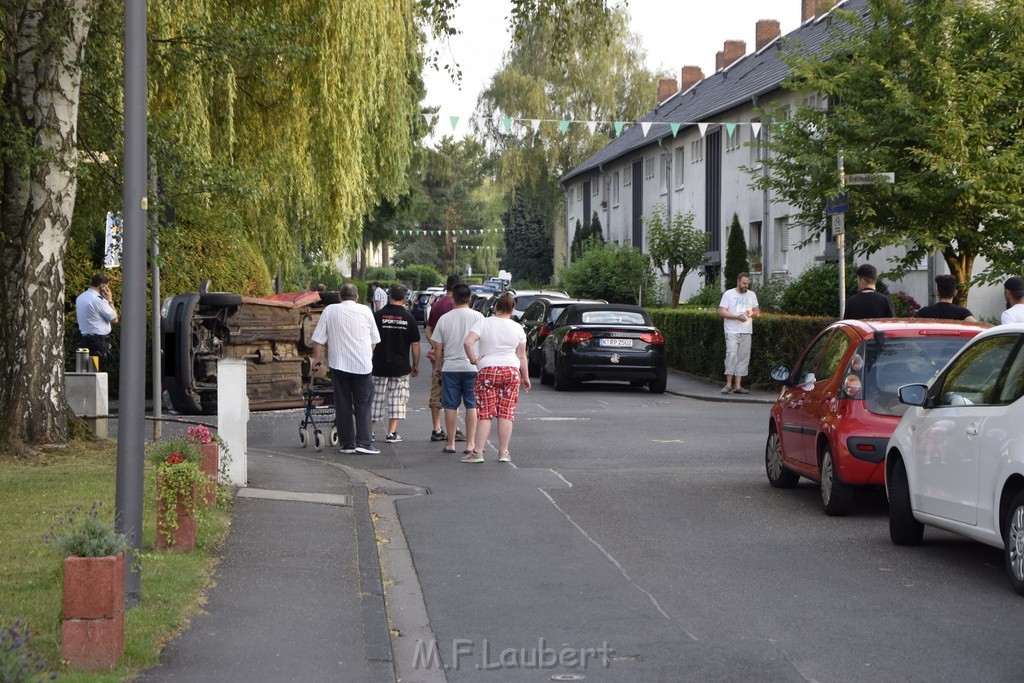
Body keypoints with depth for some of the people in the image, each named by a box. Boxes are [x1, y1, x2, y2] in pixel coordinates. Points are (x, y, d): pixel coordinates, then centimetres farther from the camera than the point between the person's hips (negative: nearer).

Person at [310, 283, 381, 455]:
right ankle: (363, 442, -5)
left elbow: (318, 339, 2)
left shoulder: (330, 310, 3)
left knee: (343, 405, 8)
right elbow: (375, 339, 11)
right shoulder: (365, 310, 3)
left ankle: (347, 444, 8)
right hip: (363, 365, -1)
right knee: (363, 405, 4)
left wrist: (318, 357, 15)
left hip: (338, 365, 1)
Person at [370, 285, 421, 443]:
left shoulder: (378, 316, -4)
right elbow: (415, 344, -1)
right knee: (397, 399, 6)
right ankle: (392, 433, 3)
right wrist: (416, 365, 8)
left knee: (376, 399, 8)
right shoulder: (408, 318, -3)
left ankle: (369, 430, 10)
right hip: (401, 367, 0)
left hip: (380, 365, 0)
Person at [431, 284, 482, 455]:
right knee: (472, 406, 4)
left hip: (450, 368, 1)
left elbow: (437, 347, 4)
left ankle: (451, 444, 10)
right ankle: (470, 444, 2)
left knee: (450, 406, 7)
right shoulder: (477, 317, -4)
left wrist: (438, 366, 16)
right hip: (472, 367, -1)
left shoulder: (445, 318, 0)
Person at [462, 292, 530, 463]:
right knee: (506, 413, 4)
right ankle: (503, 452, 5)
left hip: (487, 372, -2)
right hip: (511, 371, 2)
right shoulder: (517, 328, 4)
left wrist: (473, 360, -3)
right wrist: (526, 378, 15)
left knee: (485, 413, -1)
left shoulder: (483, 323, -3)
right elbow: (521, 356, 7)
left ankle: (478, 452, -3)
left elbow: (467, 342, -15)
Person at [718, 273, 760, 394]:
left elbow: (757, 311, 17)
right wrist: (737, 317, -19)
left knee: (743, 357, 2)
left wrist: (752, 313, -7)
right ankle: (728, 384, -11)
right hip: (732, 331, -5)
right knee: (731, 355, -15)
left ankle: (737, 385, 4)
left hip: (746, 332, 5)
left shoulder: (752, 295, 14)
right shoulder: (729, 294, 0)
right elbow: (722, 311, -7)